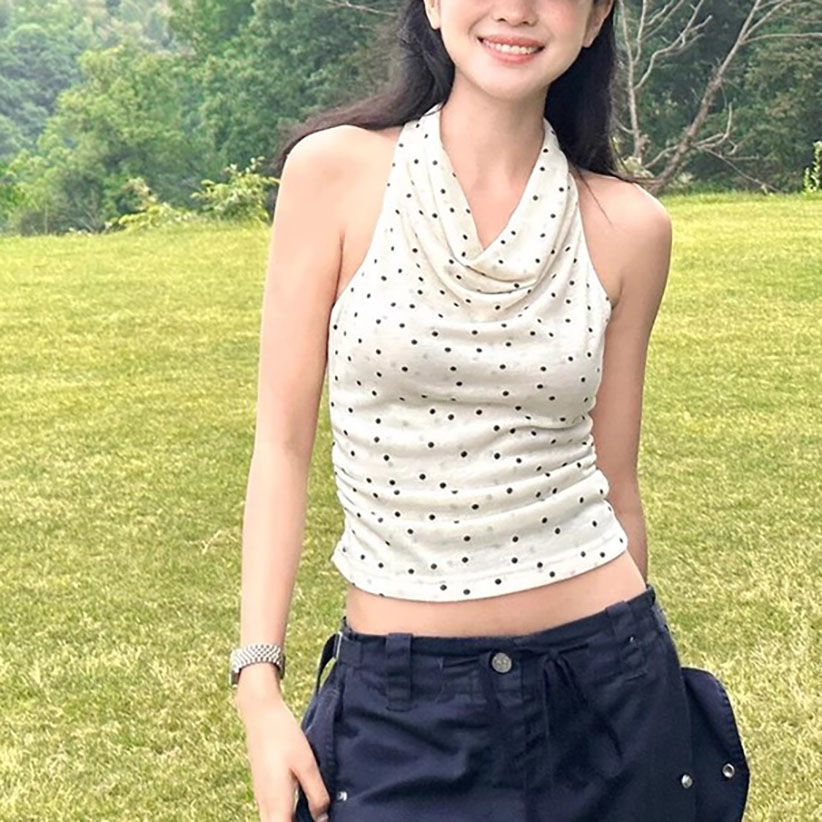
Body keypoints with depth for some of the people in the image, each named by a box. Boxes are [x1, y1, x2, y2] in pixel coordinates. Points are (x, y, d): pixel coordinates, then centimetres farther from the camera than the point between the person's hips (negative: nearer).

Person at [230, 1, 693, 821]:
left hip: (604, 689, 2)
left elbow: (614, 485, 7)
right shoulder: (335, 171, -7)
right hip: (401, 704, -2)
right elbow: (283, 442, -5)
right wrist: (258, 686, -9)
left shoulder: (628, 227, -1)